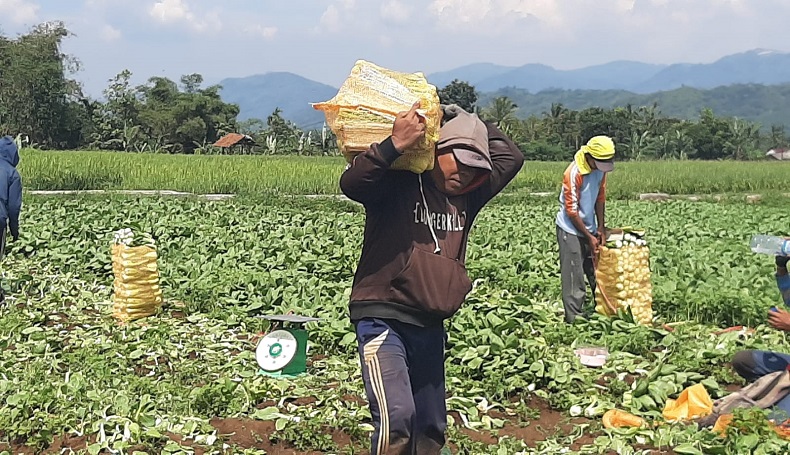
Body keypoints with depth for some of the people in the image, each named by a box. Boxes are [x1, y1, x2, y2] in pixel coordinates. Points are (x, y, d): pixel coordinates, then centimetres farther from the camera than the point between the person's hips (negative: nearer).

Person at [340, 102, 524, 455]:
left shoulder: (466, 198, 11)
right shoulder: (395, 184, -7)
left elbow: (511, 157, 18)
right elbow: (351, 184, -26)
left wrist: (464, 120, 10)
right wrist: (395, 144, -34)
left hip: (430, 328, 7)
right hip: (382, 320, -7)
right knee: (396, 417, -23)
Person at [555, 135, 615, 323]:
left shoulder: (600, 169, -1)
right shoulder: (574, 174, -23)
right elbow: (572, 211, -19)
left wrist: (601, 228, 5)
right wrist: (589, 237, -13)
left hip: (589, 229, 7)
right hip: (571, 231, -7)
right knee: (574, 280, -5)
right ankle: (574, 320, 2)